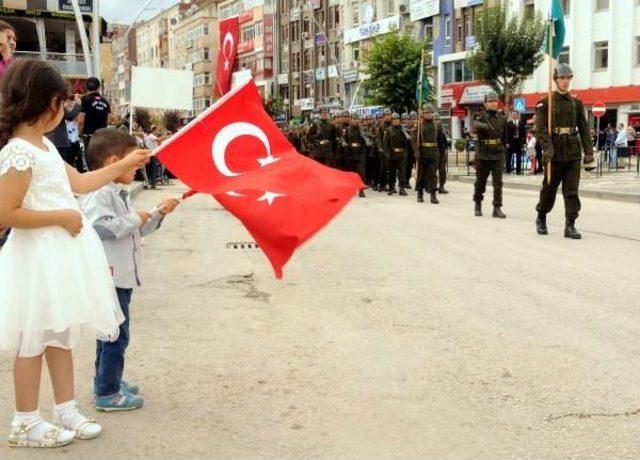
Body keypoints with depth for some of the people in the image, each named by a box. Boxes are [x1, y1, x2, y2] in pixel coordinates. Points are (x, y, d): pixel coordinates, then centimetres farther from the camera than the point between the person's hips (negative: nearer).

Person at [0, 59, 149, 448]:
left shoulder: (44, 145, 10)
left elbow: (80, 183, 20)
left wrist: (124, 165, 22)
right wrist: (62, 216, -20)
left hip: (62, 252, 10)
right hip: (38, 256, -10)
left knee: (61, 333, 17)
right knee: (35, 339, 2)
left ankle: (66, 409, 29)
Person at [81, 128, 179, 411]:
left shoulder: (119, 195, 17)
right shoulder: (100, 194, -16)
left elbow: (137, 230, 25)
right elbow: (99, 227, -30)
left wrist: (158, 214, 13)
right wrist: (133, 219, -20)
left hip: (123, 275, 11)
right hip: (109, 276, -11)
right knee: (116, 334, -6)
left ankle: (107, 381, 32)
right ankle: (107, 393, 2)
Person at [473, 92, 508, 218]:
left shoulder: (502, 118, 7)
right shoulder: (481, 116, -3)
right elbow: (476, 124, -28)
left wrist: (503, 150, 19)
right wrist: (486, 126, -47)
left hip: (498, 155, 2)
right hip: (483, 156, -2)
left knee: (498, 183, -6)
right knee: (480, 182, 10)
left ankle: (497, 208, -4)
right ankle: (478, 204, 29)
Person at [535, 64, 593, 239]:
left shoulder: (577, 103, 10)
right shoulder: (545, 103, -1)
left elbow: (584, 129, 10)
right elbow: (540, 128, -11)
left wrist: (588, 151, 2)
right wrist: (547, 148, -23)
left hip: (573, 154, 3)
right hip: (554, 154, -3)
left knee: (572, 191, -2)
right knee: (549, 189, 8)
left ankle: (570, 226, 0)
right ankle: (541, 219, 28)